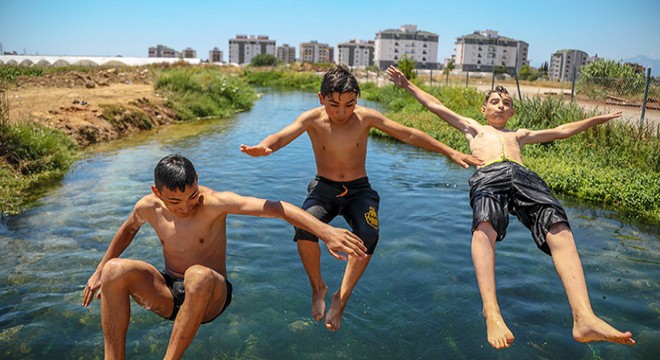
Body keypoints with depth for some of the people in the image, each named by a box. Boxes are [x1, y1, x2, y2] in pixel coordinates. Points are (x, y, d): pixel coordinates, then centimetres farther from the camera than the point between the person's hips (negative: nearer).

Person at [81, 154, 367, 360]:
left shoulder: (214, 203, -22)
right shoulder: (148, 207, -7)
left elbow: (274, 208, -33)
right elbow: (128, 230, 18)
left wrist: (326, 231, -44)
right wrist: (99, 271, 20)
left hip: (209, 296, -4)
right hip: (168, 295, 4)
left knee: (199, 275, -40)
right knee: (114, 270, -22)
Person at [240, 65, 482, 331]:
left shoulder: (366, 117, -8)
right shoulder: (312, 119, -10)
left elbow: (409, 135, -5)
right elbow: (282, 136, -27)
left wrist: (451, 153, -7)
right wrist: (263, 147, -52)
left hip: (359, 190, 1)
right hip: (324, 188, 0)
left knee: (368, 235, -30)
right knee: (304, 227, -31)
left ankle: (341, 298, -9)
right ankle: (317, 287, -4)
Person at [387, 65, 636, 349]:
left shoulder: (518, 135, 43)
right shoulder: (474, 128, 37)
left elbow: (561, 131, 49)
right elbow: (435, 106, 35)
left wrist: (598, 119, 50)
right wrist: (407, 84, 34)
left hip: (523, 175, 3)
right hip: (488, 175, -2)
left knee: (559, 229, -27)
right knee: (485, 226, -37)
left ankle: (583, 318, -40)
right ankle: (491, 314, -50)